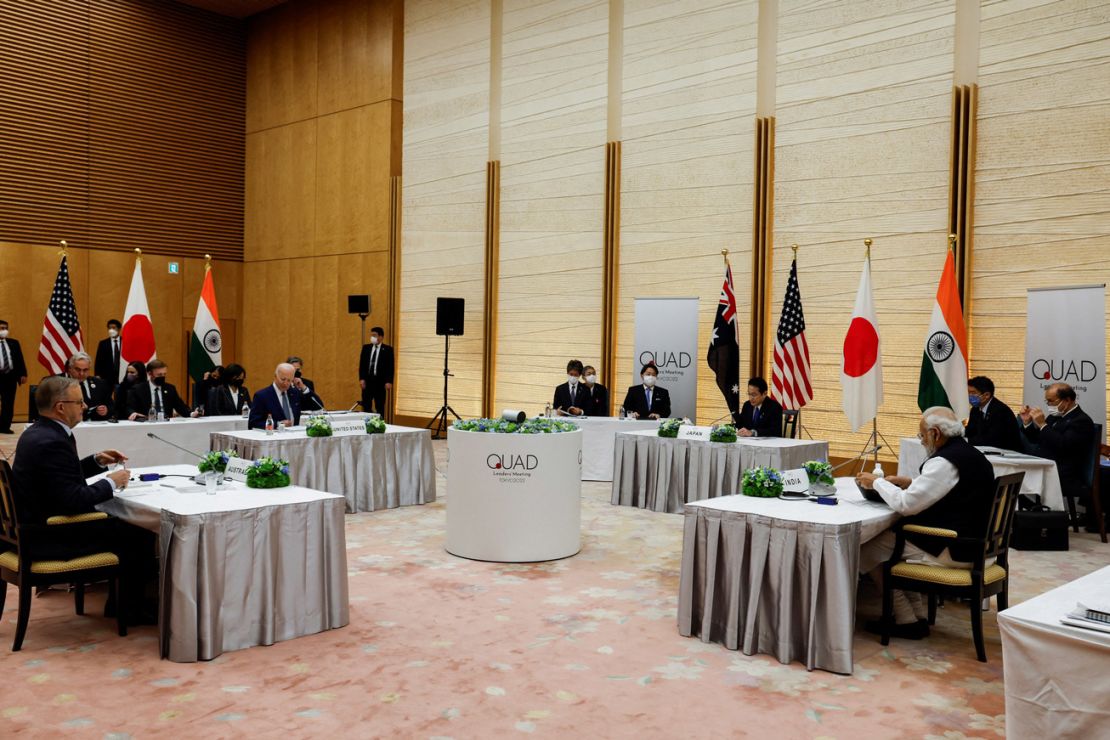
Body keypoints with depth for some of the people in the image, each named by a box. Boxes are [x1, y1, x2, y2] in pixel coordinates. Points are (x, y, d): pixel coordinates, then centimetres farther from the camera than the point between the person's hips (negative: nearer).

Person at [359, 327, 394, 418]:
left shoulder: (388, 349, -1)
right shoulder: (366, 348, 9)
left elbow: (390, 367, -4)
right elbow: (362, 364, 7)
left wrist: (389, 382, -11)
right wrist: (361, 379, -4)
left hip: (380, 382, -3)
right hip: (367, 380, 3)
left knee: (380, 407, 3)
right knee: (366, 406, 3)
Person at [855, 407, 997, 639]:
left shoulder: (944, 462, -21)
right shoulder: (974, 455, 10)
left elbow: (905, 505, -20)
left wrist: (877, 482, -5)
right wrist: (909, 483, 15)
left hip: (952, 551, -10)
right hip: (974, 544, 10)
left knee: (867, 549, 0)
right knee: (899, 533, 24)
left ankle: (906, 621, 10)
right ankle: (915, 615, 22)